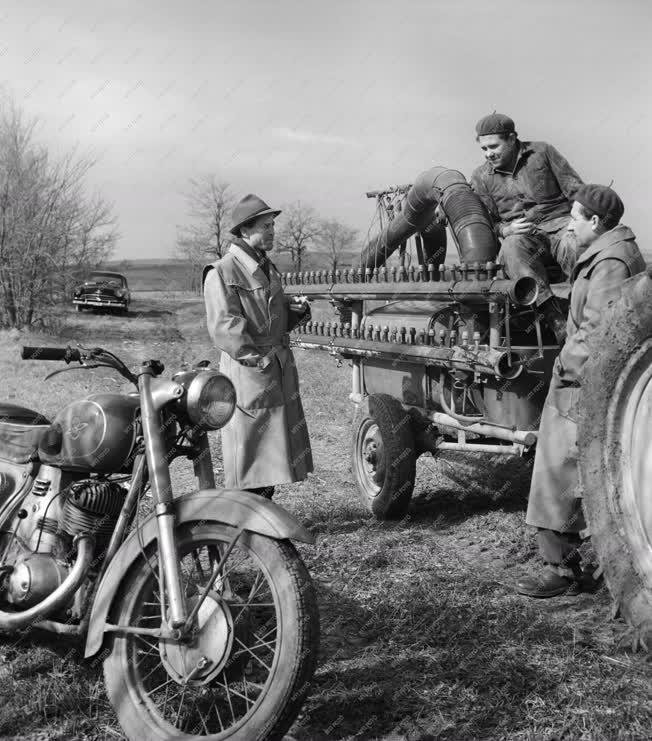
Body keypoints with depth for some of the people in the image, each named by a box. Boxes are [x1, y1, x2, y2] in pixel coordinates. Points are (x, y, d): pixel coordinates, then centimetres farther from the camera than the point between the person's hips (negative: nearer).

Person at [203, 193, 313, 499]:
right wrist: (257, 359, -22)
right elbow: (224, 326, -18)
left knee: (272, 449, 13)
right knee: (247, 449, -3)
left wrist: (297, 310, 6)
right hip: (247, 373, -8)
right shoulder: (222, 273, -10)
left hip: (281, 369, 9)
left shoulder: (269, 269, 18)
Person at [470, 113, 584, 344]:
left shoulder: (541, 151, 10)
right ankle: (556, 320, -42)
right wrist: (505, 229, -11)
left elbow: (576, 190, 7)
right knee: (513, 247, -37)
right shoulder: (481, 176, 14)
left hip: (559, 222, 0)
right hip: (520, 235, 1)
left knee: (576, 245, -37)